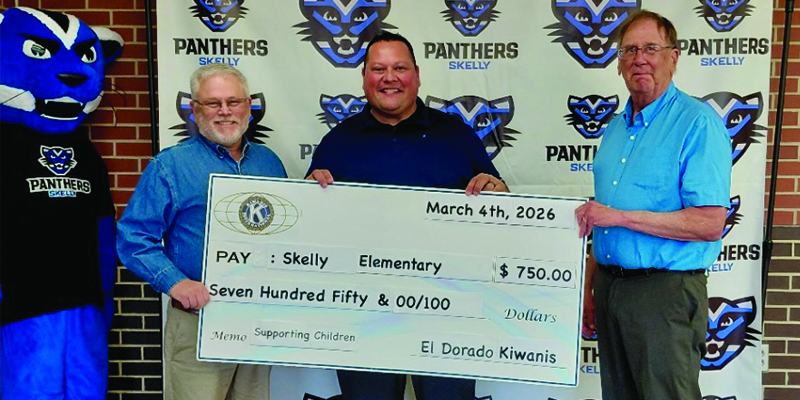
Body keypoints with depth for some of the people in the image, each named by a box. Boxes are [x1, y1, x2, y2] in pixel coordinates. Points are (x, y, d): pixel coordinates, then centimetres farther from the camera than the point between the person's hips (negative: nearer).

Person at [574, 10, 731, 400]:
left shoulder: (698, 123, -10)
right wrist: (587, 291, 15)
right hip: (610, 285, 7)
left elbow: (710, 223, -19)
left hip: (665, 291, -7)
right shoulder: (615, 129, 13)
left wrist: (620, 216, -20)